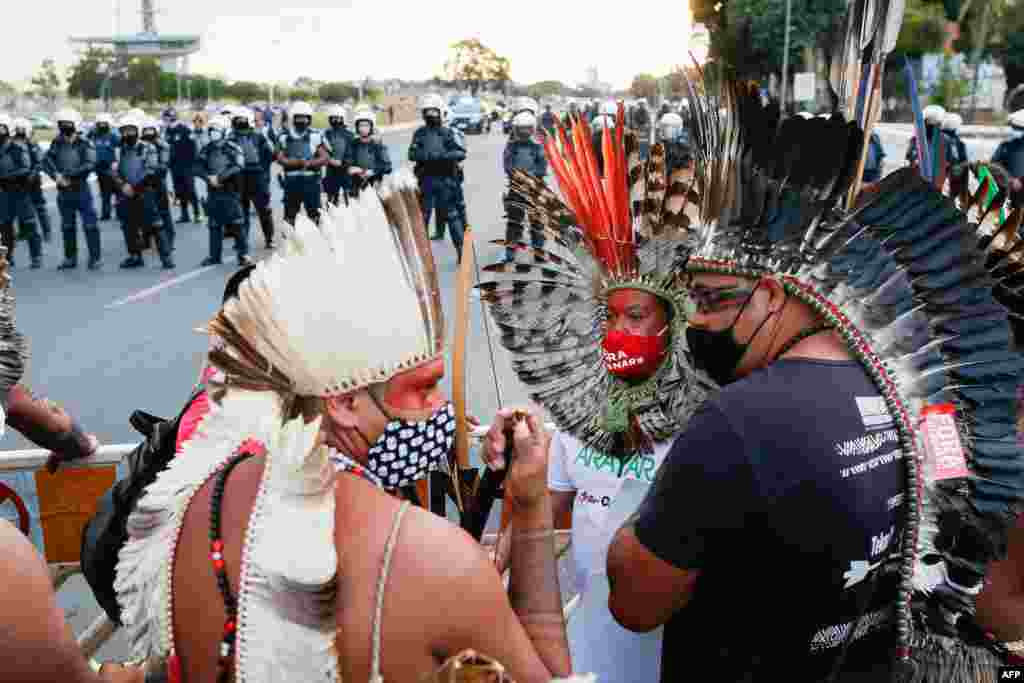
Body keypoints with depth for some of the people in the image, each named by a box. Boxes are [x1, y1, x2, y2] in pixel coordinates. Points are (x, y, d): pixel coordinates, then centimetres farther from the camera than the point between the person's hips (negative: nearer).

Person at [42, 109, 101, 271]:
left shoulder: (85, 144, -7)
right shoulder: (57, 144, 5)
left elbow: (90, 165, -19)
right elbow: (46, 161, 0)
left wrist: (68, 174, -18)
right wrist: (57, 175, -17)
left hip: (81, 189, -5)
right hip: (63, 191, 5)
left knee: (89, 224, -5)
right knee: (67, 226, 12)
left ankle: (95, 258, 2)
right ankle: (70, 258, 22)